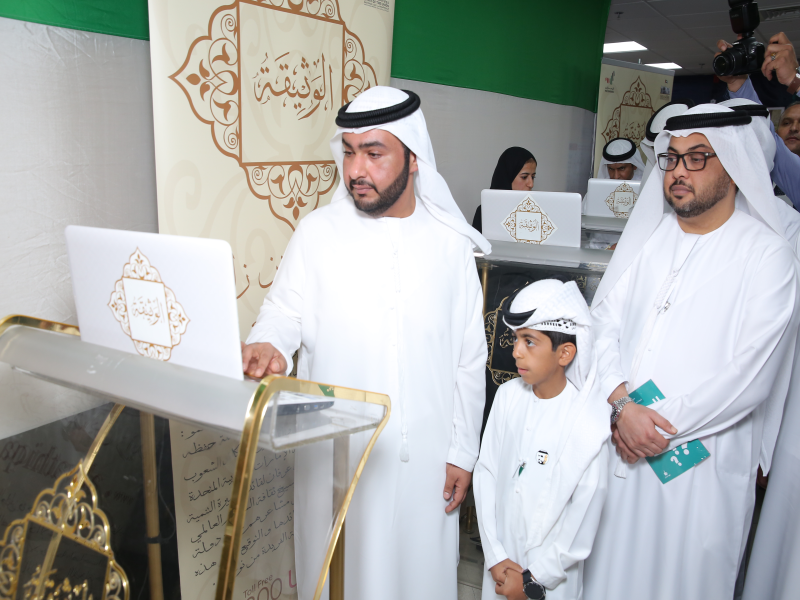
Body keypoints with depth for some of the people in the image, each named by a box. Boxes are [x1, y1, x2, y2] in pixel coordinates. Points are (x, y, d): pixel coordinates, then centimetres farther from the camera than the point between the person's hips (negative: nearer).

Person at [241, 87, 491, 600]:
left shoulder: (450, 243, 0)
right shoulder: (317, 232, -2)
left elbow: (470, 358, 3)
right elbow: (284, 312, 2)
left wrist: (463, 452, 3)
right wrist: (268, 346, -23)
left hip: (424, 455, 1)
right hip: (336, 452, 0)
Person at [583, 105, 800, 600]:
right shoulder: (648, 236, 7)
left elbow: (749, 375, -13)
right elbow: (603, 323, 1)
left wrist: (662, 427, -14)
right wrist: (622, 406, -13)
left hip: (701, 460, -3)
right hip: (620, 446, 4)